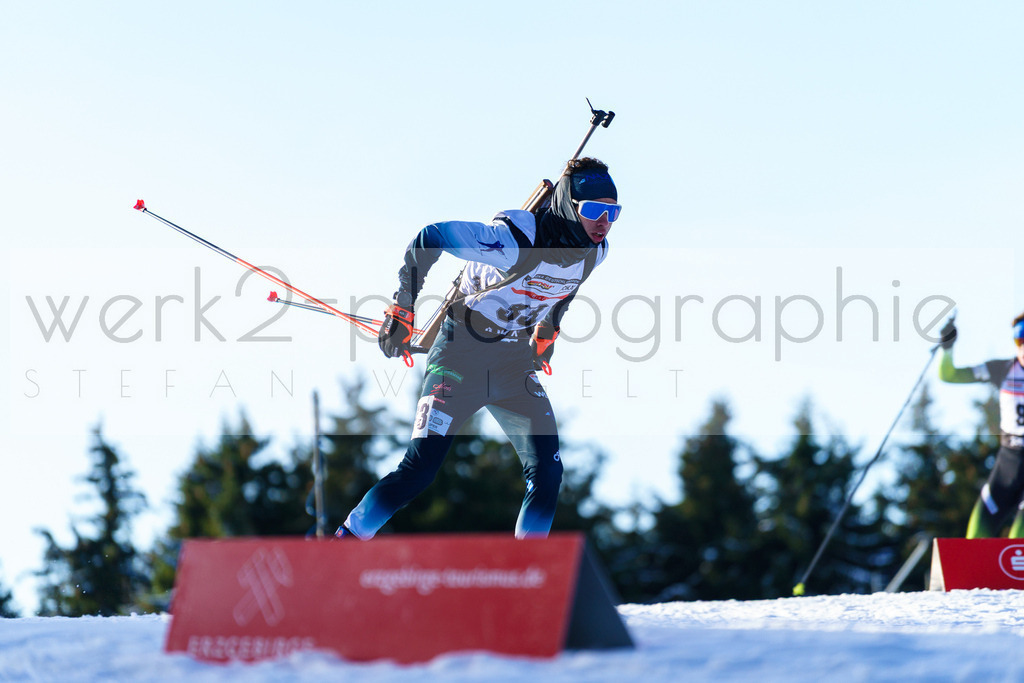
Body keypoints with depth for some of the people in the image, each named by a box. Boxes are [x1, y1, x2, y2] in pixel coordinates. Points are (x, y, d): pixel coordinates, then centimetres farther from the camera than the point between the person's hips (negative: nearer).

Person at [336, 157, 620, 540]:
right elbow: (430, 238, -21)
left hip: (515, 365, 6)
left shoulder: (595, 251, -6)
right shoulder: (515, 242, -28)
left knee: (547, 473, -4)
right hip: (462, 358, -6)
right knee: (418, 472, -14)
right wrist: (402, 310, -16)